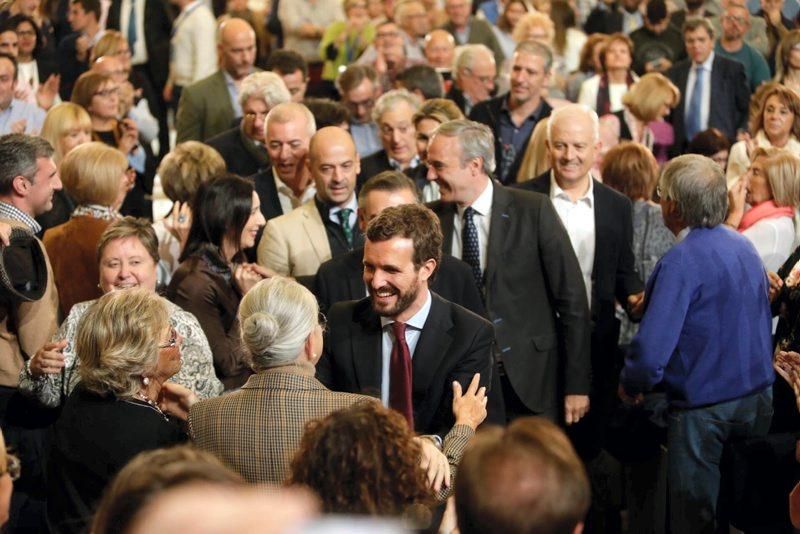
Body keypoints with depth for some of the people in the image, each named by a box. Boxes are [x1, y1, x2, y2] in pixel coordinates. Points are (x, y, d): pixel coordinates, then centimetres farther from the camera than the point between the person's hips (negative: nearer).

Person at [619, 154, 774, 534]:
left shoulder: (681, 262, -20)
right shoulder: (744, 247, 5)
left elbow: (652, 349, -26)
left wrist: (631, 385, -6)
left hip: (703, 406, -8)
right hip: (758, 399, 8)